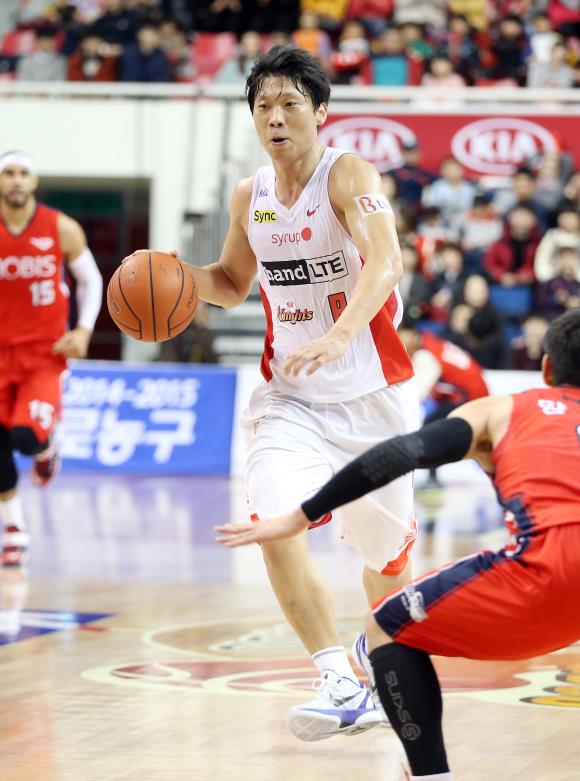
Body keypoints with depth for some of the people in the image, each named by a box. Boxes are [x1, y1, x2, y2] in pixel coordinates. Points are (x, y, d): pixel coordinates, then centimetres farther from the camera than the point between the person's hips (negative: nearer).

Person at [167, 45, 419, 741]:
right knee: (275, 527, -22)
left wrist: (339, 335, -49)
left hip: (373, 393, -3)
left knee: (385, 549, 11)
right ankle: (340, 685, -17)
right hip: (291, 397, 3)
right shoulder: (249, 196, 3)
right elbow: (233, 283, 20)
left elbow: (385, 261, -32)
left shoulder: (348, 176, -15)